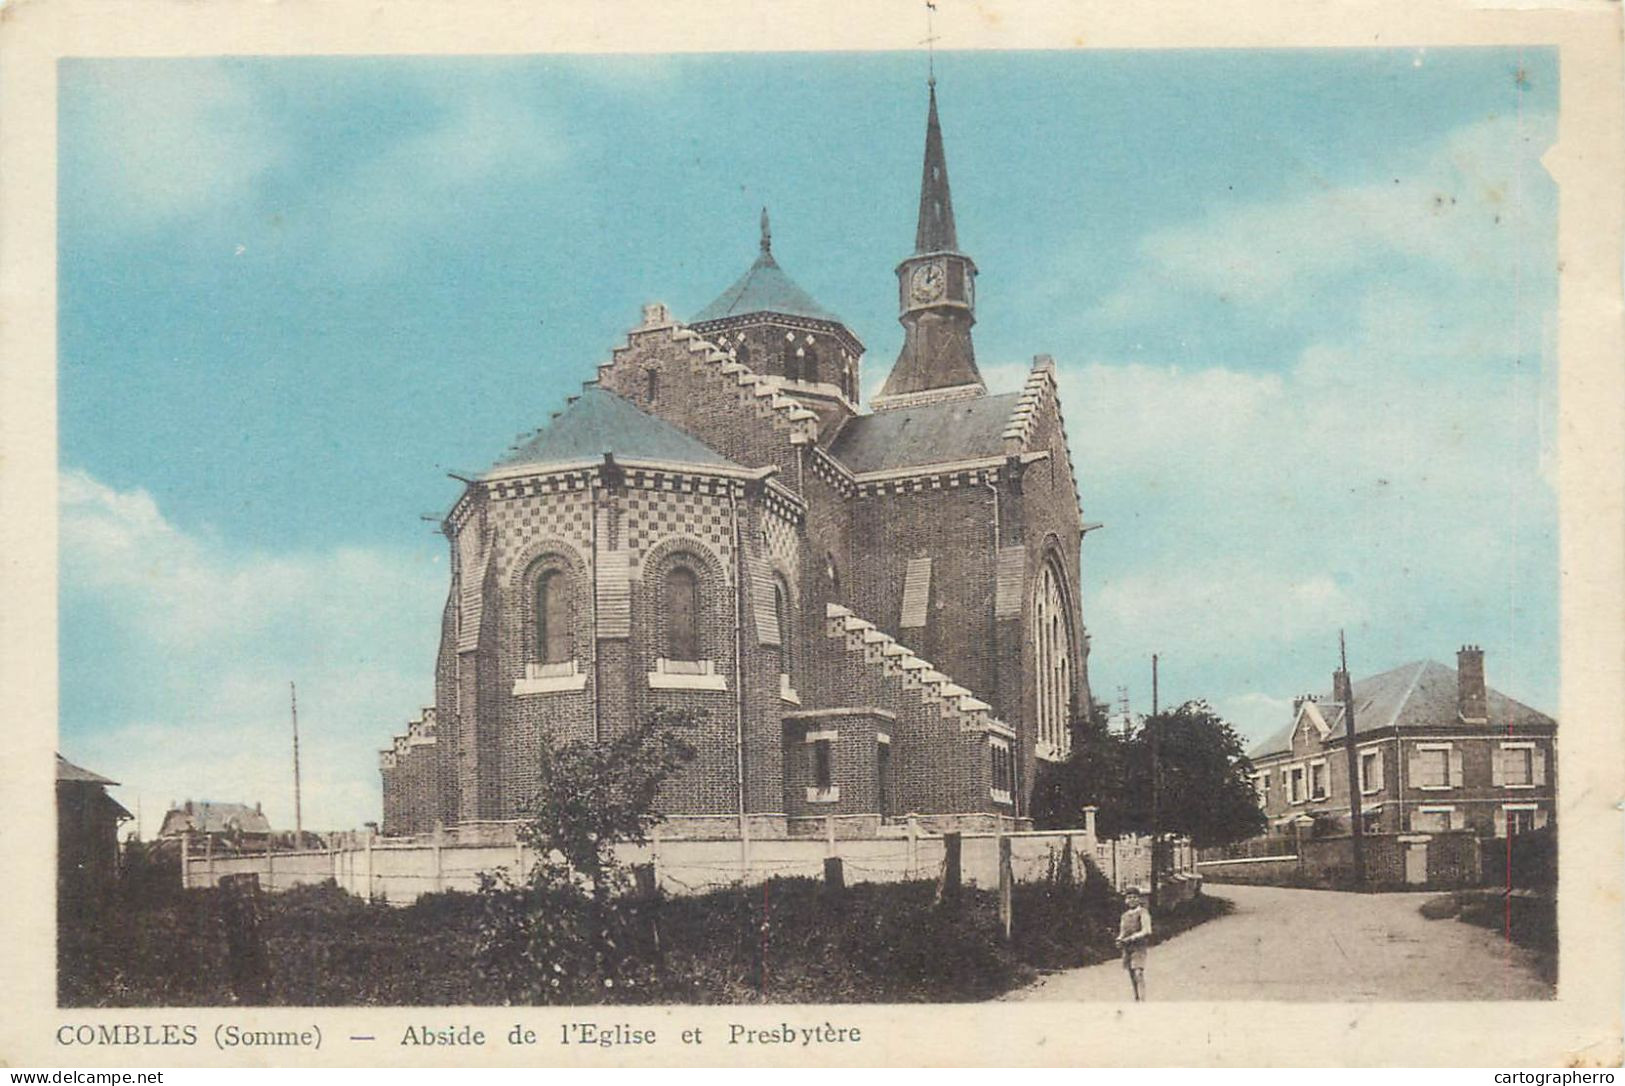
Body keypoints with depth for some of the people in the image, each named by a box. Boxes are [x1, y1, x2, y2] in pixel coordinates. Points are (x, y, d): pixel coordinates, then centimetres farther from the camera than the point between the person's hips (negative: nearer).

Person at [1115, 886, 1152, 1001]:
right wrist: (1120, 939, -2)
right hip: (1127, 949, 7)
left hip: (1138, 947, -7)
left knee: (1138, 974, -18)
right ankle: (1136, 1000, 14)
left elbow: (1146, 931, -12)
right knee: (1132, 975, 8)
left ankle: (1142, 1001, -23)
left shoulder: (1143, 912, -3)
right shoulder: (1125, 915, 17)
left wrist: (1130, 938, -18)